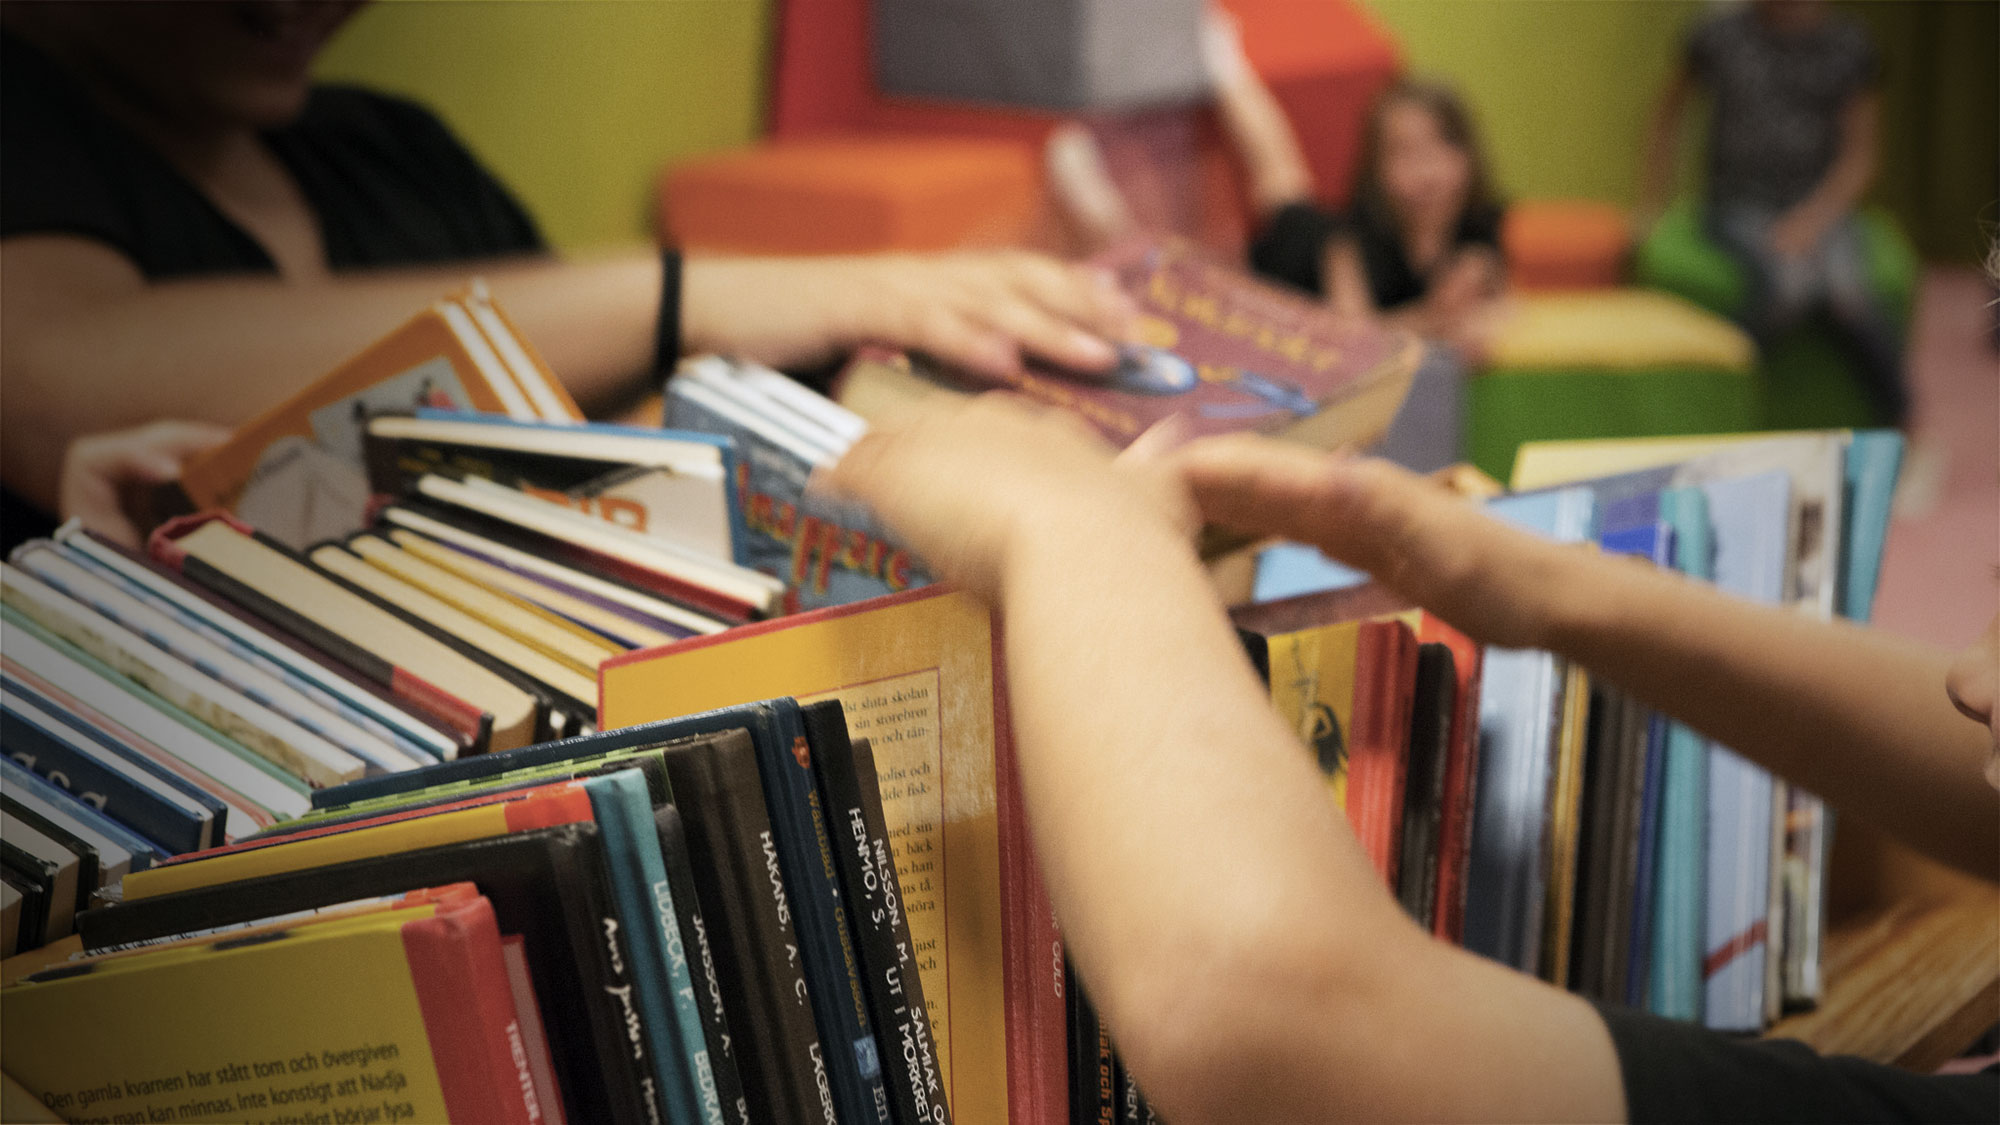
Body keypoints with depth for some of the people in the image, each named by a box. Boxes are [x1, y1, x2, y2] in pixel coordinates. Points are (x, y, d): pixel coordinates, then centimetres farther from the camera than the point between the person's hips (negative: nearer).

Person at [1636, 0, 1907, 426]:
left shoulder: (1849, 44, 3)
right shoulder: (1721, 35, 0)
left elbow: (1859, 155, 2)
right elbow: (1670, 107, 17)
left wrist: (1810, 220, -15)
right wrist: (1652, 204, 14)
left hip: (1822, 206, 1)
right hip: (1740, 209, -1)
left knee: (1847, 288, -31)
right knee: (1791, 280, -34)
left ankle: (1899, 421, -14)